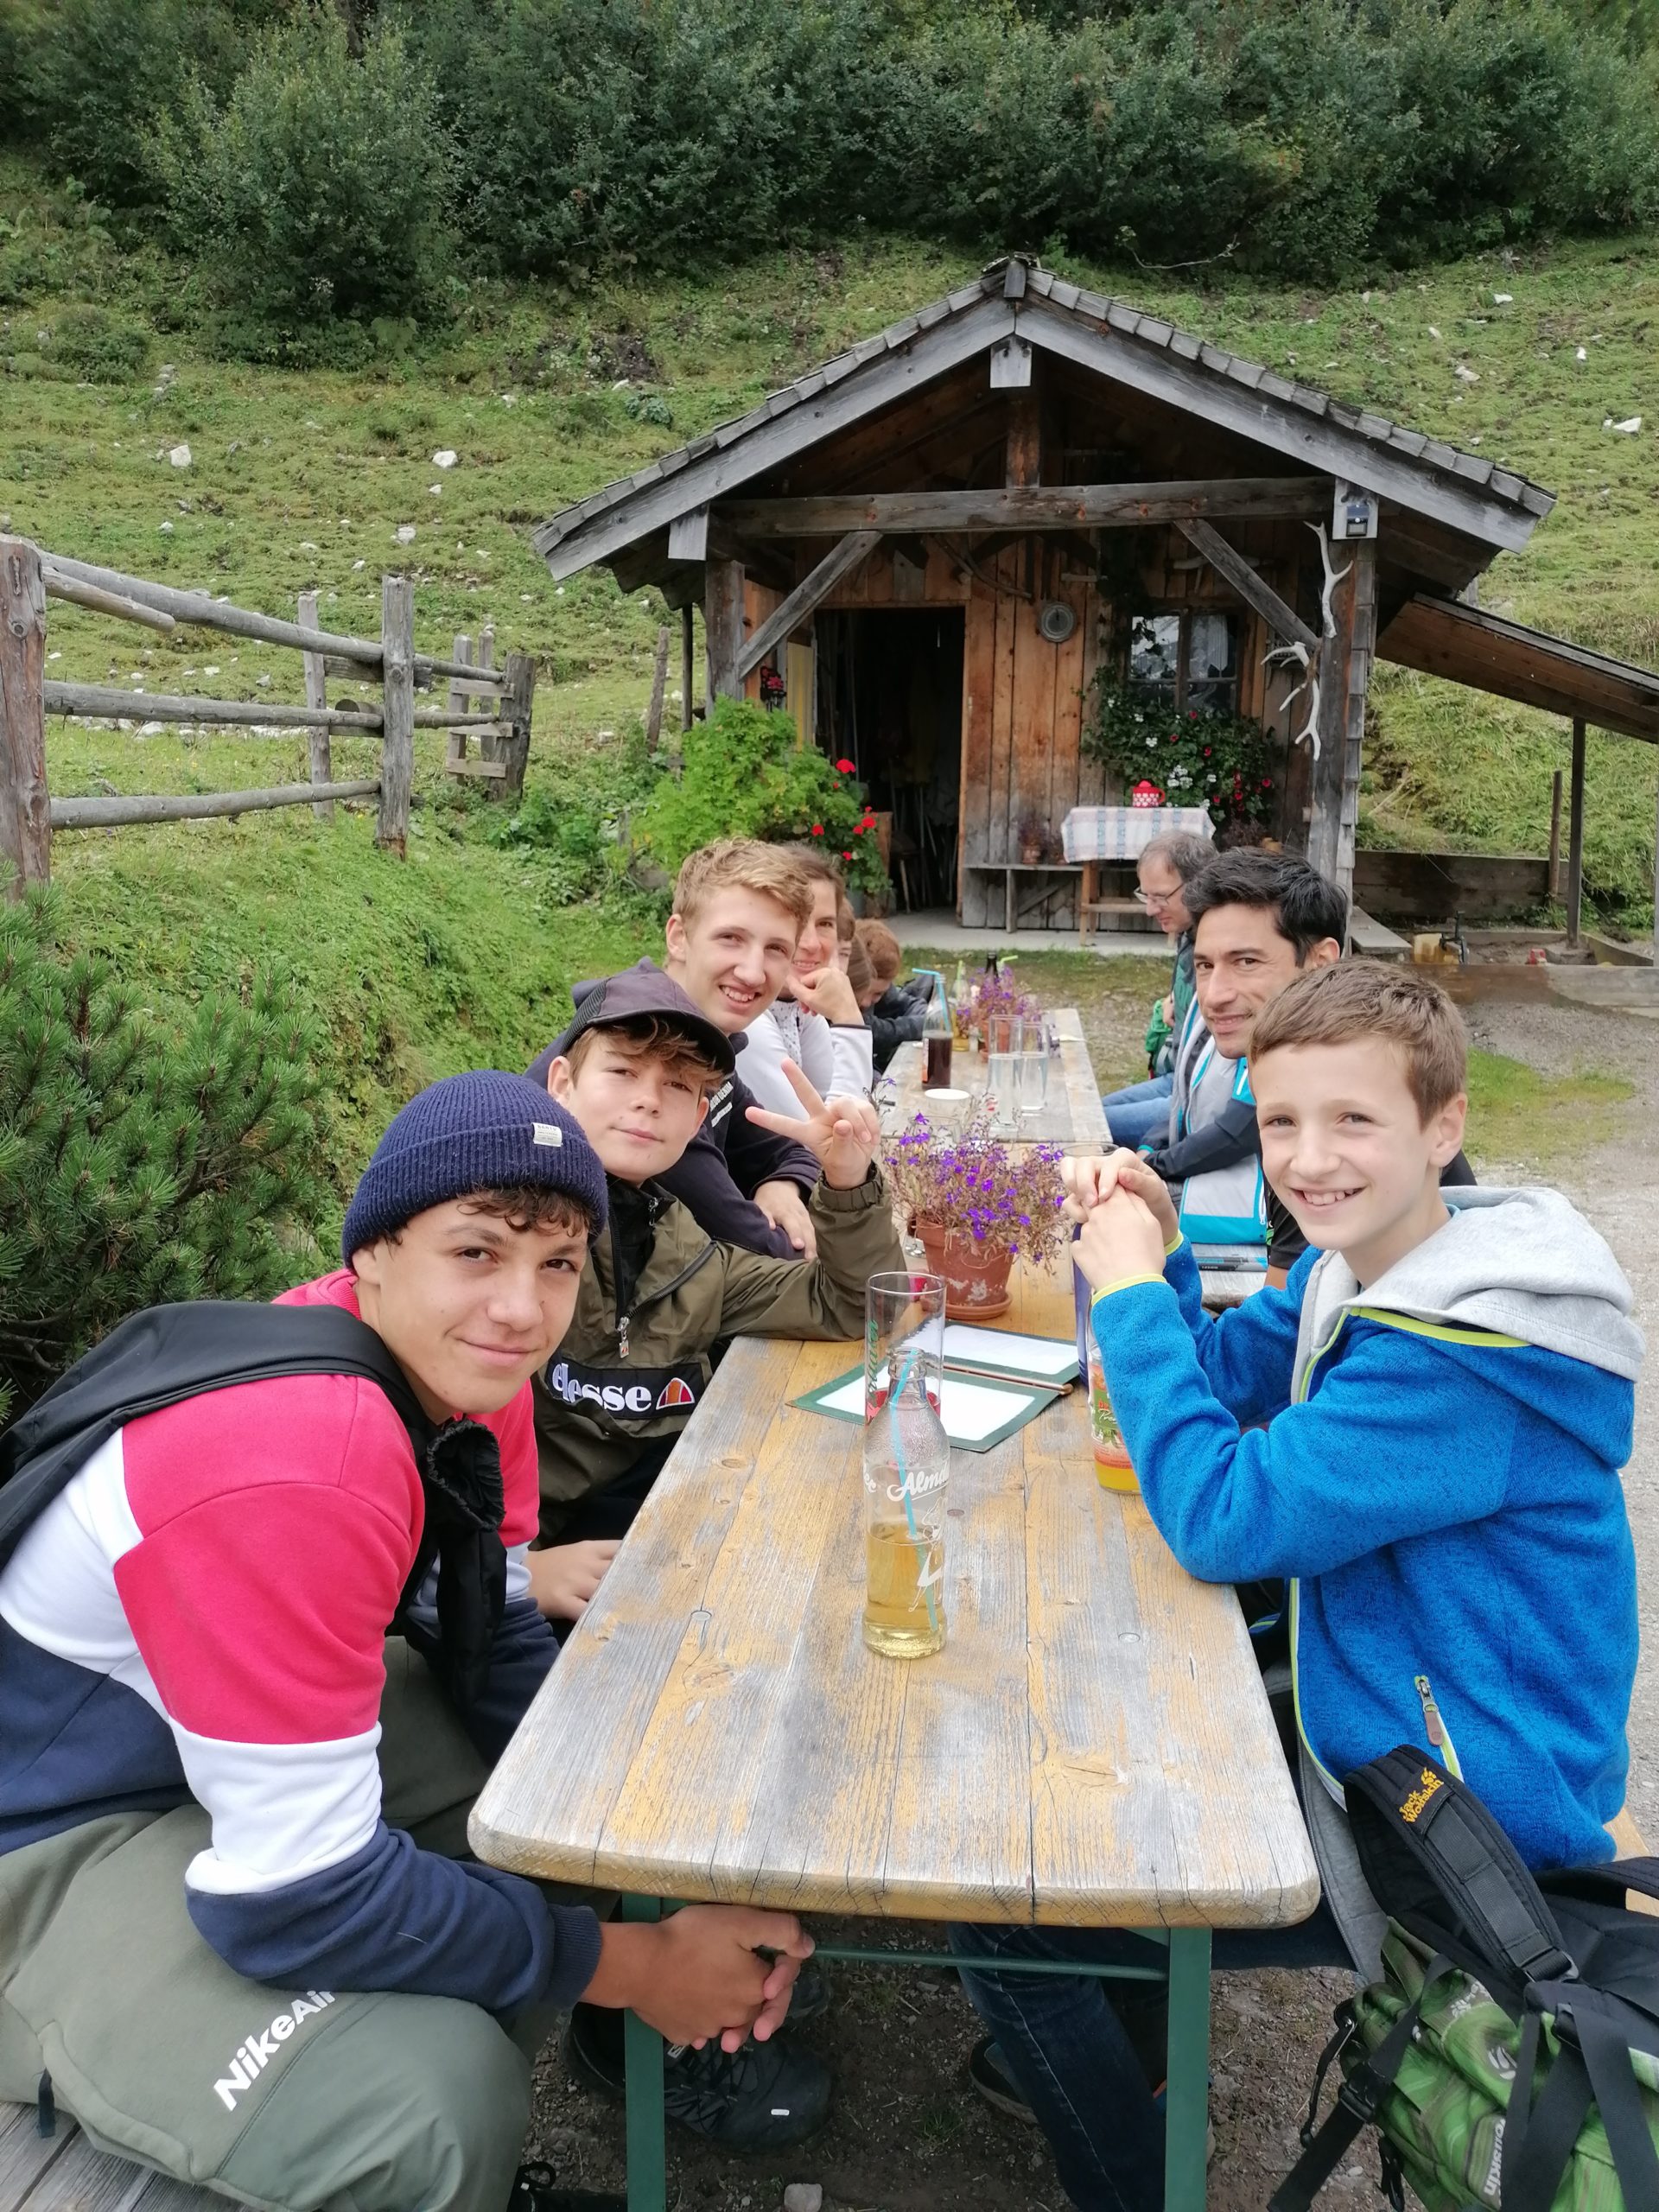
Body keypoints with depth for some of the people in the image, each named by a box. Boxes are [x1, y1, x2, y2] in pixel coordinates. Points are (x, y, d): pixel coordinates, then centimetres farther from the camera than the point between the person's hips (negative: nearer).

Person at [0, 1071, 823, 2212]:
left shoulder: (464, 1365, -9)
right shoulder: (288, 1464, -35)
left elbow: (493, 1637, 1)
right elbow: (301, 1896, -31)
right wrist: (631, 1964, -20)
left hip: (260, 1723, 9)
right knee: (436, 2107, -27)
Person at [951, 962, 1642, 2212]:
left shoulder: (1467, 1355, -29)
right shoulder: (1359, 1273, -1)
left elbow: (1222, 1520, -30)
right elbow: (1217, 1379, 9)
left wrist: (1131, 1287, -22)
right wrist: (1151, 1256, -10)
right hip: (1369, 1748, 9)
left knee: (1000, 1906, -9)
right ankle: (1087, 2049, 40)